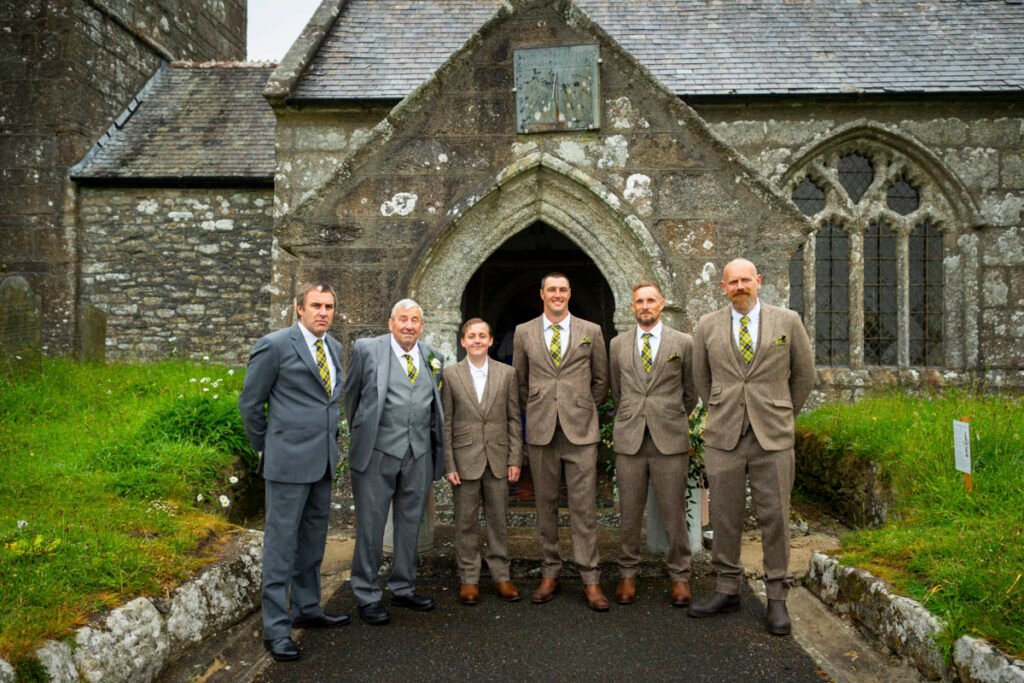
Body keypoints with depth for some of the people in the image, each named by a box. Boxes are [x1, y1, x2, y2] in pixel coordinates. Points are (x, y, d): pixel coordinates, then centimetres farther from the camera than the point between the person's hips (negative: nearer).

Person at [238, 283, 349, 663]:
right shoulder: (275, 345, -8)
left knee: (313, 541, 16)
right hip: (289, 460, -7)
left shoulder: (334, 348, 12)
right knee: (281, 543, 0)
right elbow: (250, 402, -3)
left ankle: (308, 610, 31)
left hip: (323, 460, 7)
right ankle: (276, 628, 10)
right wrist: (265, 447, 4)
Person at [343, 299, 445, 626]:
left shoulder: (433, 358, 9)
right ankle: (367, 596, 19)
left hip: (419, 454, 4)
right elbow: (351, 395, 6)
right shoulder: (367, 350, -3)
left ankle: (403, 588, 30)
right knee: (371, 525, 4)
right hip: (377, 452, -4)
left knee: (410, 524, 14)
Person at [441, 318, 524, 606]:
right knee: (466, 522, 7)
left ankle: (501, 576, 21)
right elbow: (446, 422, 0)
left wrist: (515, 459, -1)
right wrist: (448, 464, -5)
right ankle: (468, 579, 19)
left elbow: (514, 419, 5)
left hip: (498, 458, 1)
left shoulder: (507, 373, 4)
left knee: (499, 520, 9)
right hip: (465, 459, -1)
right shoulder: (450, 374, 1)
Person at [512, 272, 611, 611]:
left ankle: (590, 579, 8)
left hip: (581, 429, -1)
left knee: (584, 506, -1)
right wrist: (534, 411, 12)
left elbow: (601, 379, 13)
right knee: (545, 504, 9)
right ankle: (550, 574, 21)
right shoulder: (524, 333, 7)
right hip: (540, 430, 2)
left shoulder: (591, 331, 4)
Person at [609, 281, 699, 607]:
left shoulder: (683, 343, 3)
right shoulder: (618, 345, 9)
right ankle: (628, 573, 22)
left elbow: (691, 392, 13)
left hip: (670, 440, -1)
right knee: (629, 512, 8)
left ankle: (679, 576, 19)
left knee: (674, 512, 4)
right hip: (629, 439, 2)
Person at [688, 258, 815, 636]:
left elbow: (803, 375, 12)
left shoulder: (788, 321, 2)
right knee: (724, 516, 7)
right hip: (723, 435, 1)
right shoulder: (707, 326, 5)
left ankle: (777, 597, 17)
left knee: (775, 517, 4)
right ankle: (727, 589, 21)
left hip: (772, 436, -1)